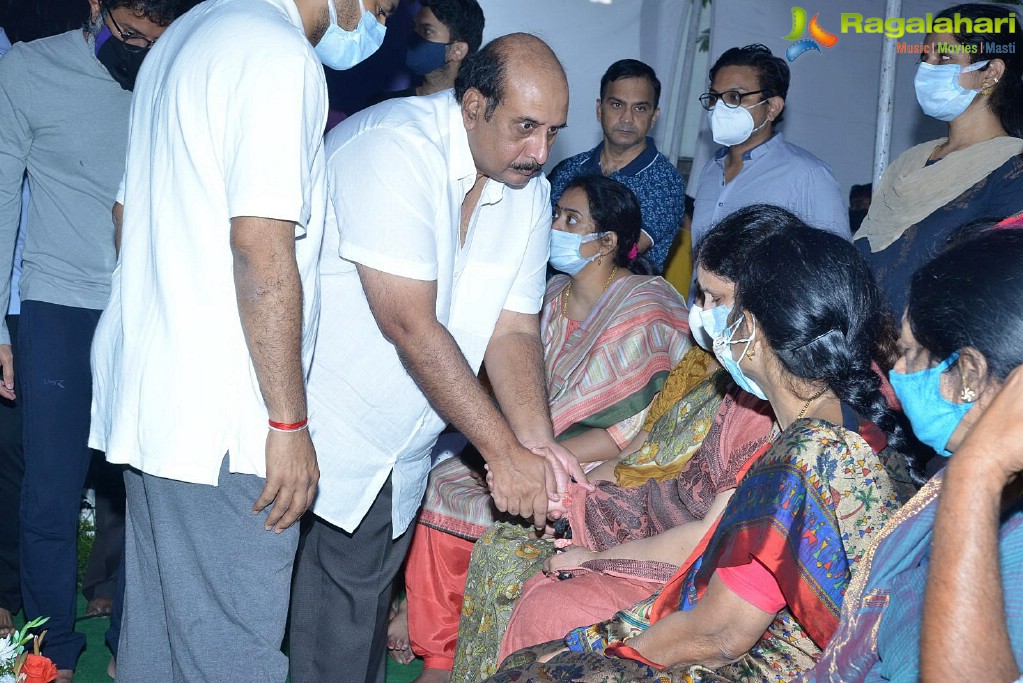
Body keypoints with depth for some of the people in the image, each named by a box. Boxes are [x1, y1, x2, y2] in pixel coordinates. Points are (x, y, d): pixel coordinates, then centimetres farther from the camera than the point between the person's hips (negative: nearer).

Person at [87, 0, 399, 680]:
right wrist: (289, 423, -17)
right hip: (217, 420, -10)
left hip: (144, 392, 10)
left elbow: (127, 213, 24)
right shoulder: (280, 56, -13)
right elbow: (262, 248, -21)